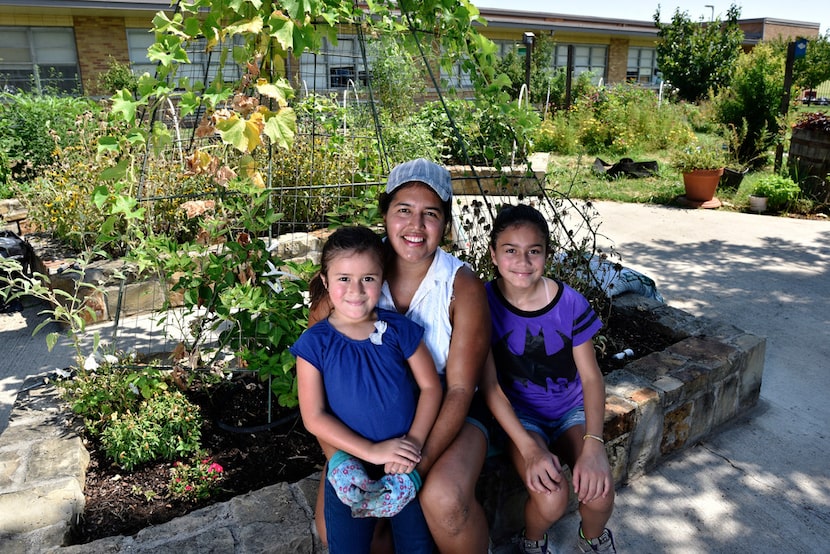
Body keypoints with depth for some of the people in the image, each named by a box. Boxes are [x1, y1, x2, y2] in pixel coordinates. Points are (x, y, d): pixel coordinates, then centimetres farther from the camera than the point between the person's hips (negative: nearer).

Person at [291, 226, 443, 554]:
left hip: (407, 465, 1)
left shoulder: (400, 330, -8)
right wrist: (372, 451, -18)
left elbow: (430, 386, -3)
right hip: (350, 469, -1)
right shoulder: (315, 344, -12)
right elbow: (314, 417, -12)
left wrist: (415, 440, -17)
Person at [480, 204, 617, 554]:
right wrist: (530, 448, -25)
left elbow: (591, 377, -8)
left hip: (571, 408, 2)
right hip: (518, 413, -2)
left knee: (598, 491, -21)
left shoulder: (570, 303, -13)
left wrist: (593, 444, -22)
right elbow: (491, 387, -15)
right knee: (551, 499, -25)